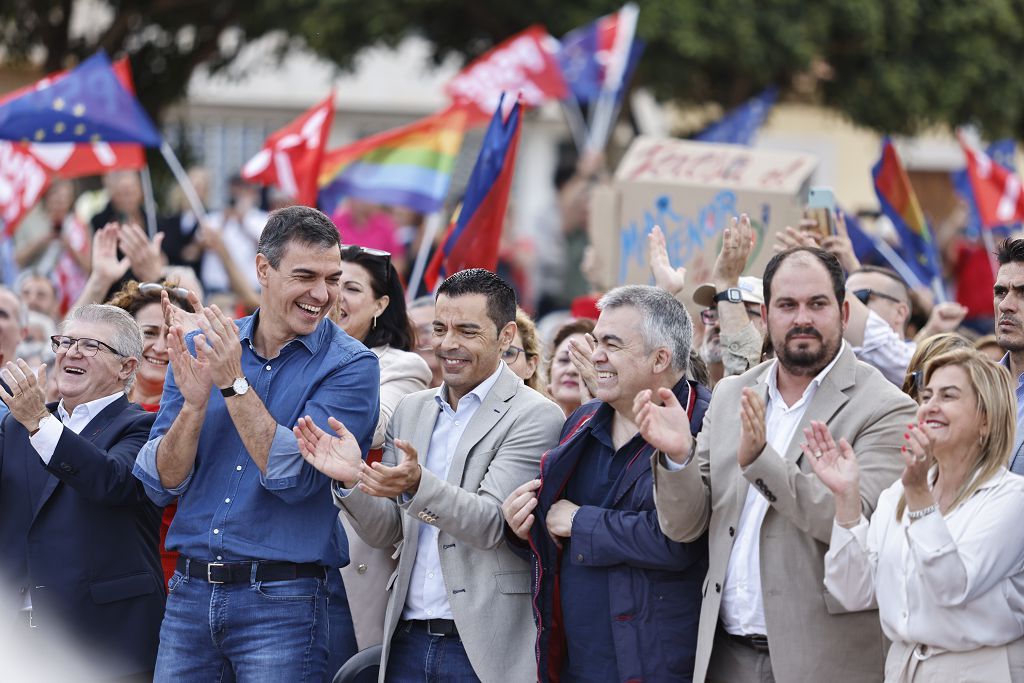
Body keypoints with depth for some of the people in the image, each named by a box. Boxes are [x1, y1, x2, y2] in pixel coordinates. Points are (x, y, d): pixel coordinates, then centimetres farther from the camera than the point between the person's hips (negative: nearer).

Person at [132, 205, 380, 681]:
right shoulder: (197, 351, 5)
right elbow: (161, 486, 2)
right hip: (190, 592, 3)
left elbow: (296, 477, -16)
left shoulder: (351, 366, -5)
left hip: (281, 605, -3)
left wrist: (235, 384, -18)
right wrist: (194, 403, -13)